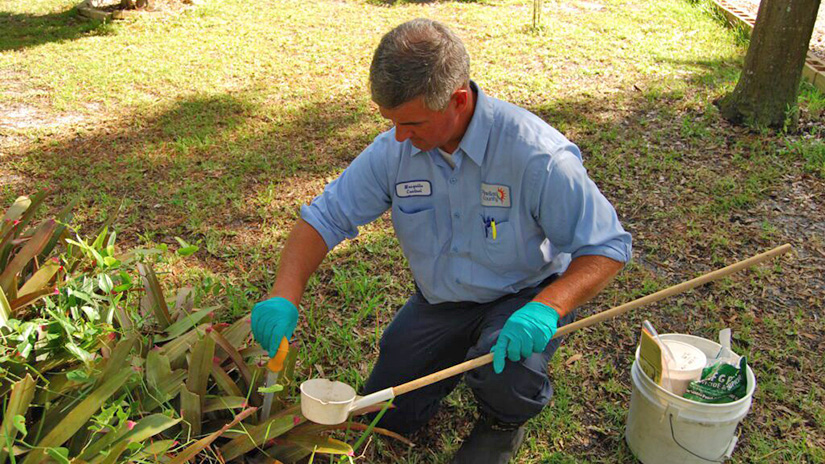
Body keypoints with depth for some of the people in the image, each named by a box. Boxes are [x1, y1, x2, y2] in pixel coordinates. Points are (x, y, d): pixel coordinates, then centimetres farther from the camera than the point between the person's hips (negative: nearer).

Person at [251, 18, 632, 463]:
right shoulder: (393, 151, -16)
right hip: (439, 301, 5)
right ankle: (467, 352, 32)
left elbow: (607, 247, -23)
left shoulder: (539, 155, -29)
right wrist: (284, 296, -25)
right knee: (383, 417, 7)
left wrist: (547, 308, -40)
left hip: (525, 296, -4)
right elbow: (324, 216, -9)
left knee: (505, 379, -36)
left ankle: (505, 419, 4)